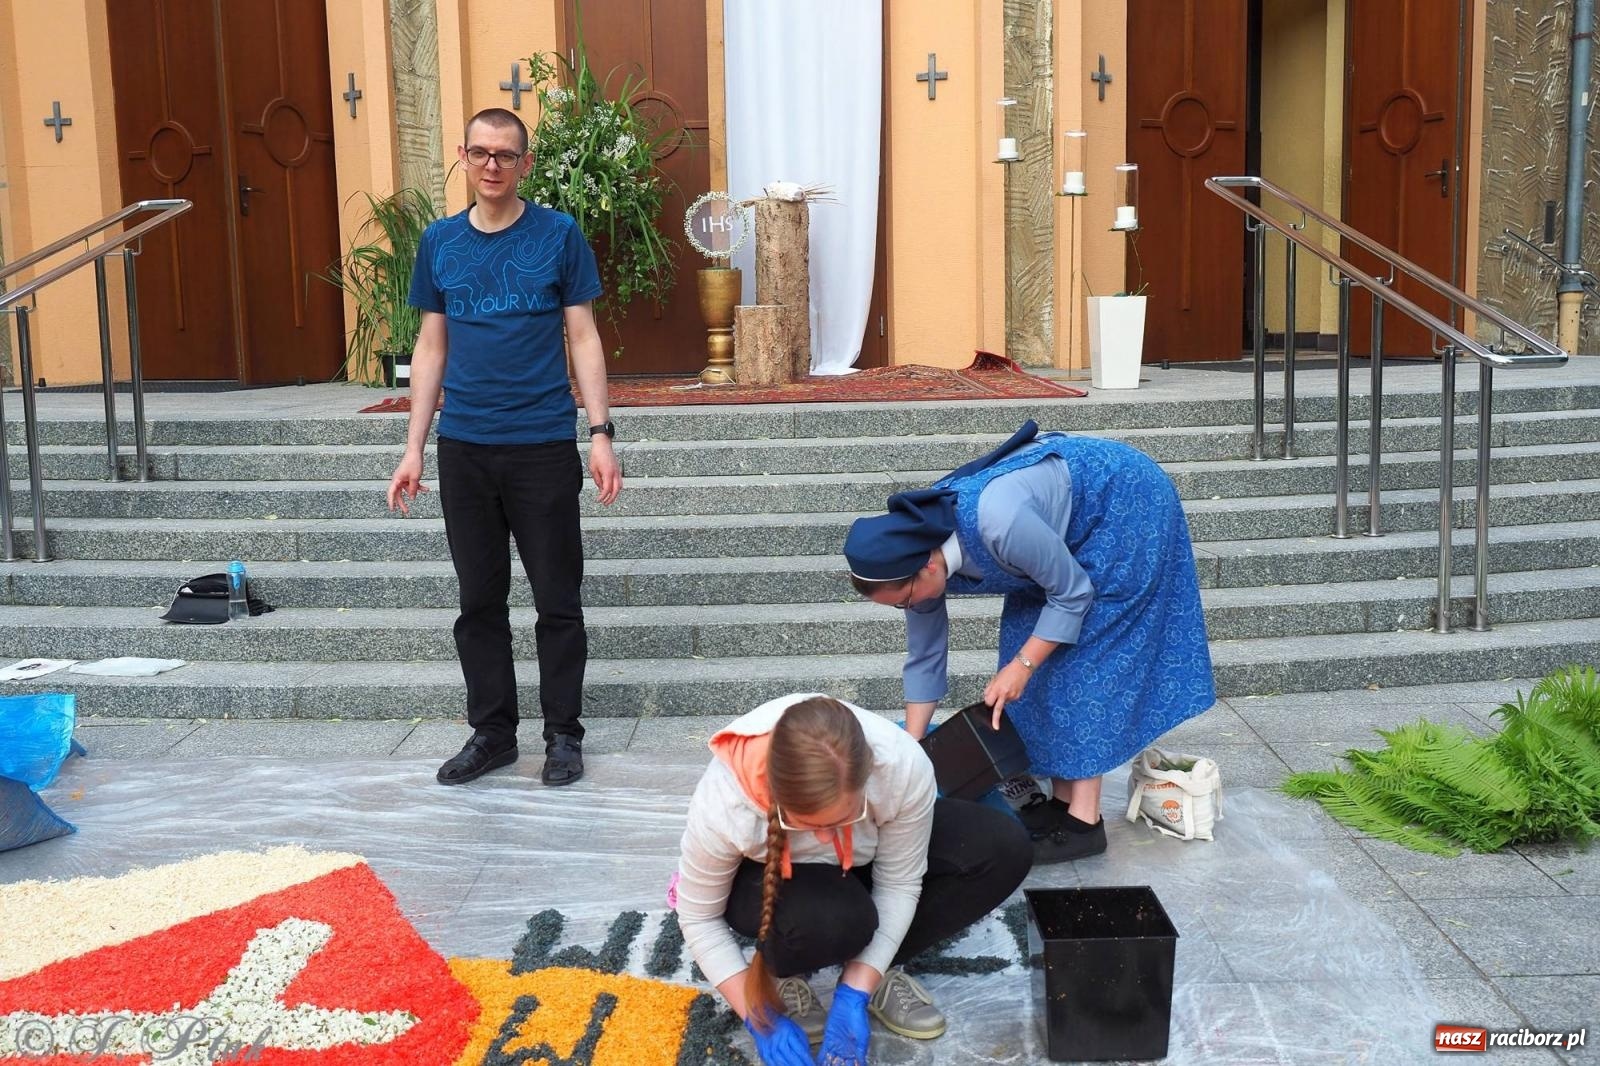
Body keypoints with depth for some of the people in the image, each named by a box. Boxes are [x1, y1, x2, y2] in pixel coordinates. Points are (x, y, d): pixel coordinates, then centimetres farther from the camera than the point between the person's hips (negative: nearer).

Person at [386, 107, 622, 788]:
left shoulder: (558, 235, -1)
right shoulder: (439, 242, 8)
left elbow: (583, 338, 0)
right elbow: (431, 347, 12)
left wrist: (601, 434, -7)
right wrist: (413, 447, 8)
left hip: (544, 445, -3)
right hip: (463, 448, 3)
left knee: (557, 600, 3)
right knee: (479, 599, 10)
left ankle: (563, 733, 17)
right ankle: (492, 732, 22)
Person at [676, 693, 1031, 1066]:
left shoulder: (903, 766, -34)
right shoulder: (724, 803, -37)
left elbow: (898, 885, -20)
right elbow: (699, 918, -20)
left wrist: (853, 995, -25)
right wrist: (760, 1017, -23)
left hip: (864, 861, 3)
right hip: (769, 877, -3)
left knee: (1004, 847, -21)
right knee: (835, 919, -39)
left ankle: (878, 971, -4)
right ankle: (781, 972, -4)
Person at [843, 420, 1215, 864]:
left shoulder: (996, 522, -39)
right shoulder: (917, 551, -14)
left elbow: (1073, 594, -23)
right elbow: (924, 657, -2)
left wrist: (1021, 665, -21)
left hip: (1127, 500, -7)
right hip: (1065, 512, 8)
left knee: (1081, 656, -11)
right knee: (1045, 661, 3)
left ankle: (1084, 821, -7)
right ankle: (1062, 800, 11)